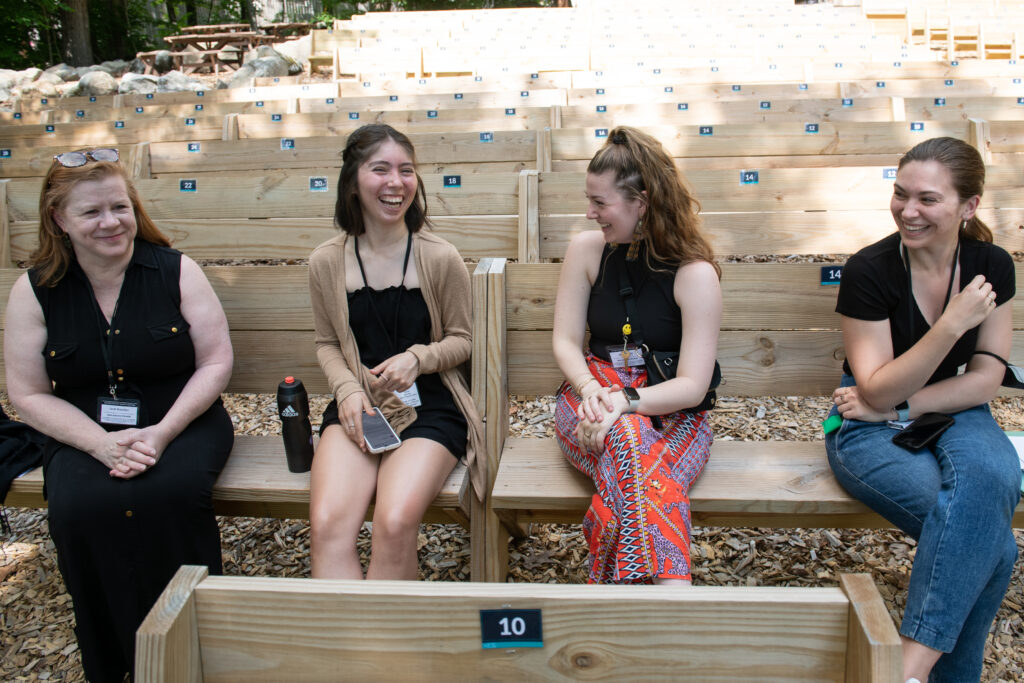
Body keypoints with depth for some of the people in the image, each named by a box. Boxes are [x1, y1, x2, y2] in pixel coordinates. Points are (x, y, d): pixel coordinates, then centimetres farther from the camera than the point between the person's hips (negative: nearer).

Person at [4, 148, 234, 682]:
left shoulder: (177, 272, -1)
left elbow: (216, 363, -2)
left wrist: (161, 433, -15)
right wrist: (102, 444, -15)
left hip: (181, 423, -1)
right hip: (84, 435, 1)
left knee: (171, 494, -32)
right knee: (79, 508, -29)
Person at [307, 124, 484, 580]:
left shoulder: (440, 259, -3)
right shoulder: (327, 263, 4)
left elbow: (460, 339, 6)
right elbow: (328, 344, 14)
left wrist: (417, 359, -14)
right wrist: (348, 391, -5)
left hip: (429, 406, -2)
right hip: (359, 406, 2)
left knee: (395, 523, -27)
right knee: (327, 525, -24)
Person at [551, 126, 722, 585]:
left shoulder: (695, 273, -6)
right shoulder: (586, 250, 5)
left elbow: (693, 385, -10)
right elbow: (565, 341, 5)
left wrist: (626, 401, -25)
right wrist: (590, 389, -16)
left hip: (670, 409, -1)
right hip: (594, 393, 2)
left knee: (635, 461, -37)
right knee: (631, 442, -36)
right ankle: (670, 586, -43)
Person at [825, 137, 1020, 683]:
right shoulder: (869, 271, -14)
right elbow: (877, 392, -16)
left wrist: (899, 407, -13)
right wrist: (953, 324, -26)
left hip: (952, 414, 4)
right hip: (871, 429, -3)